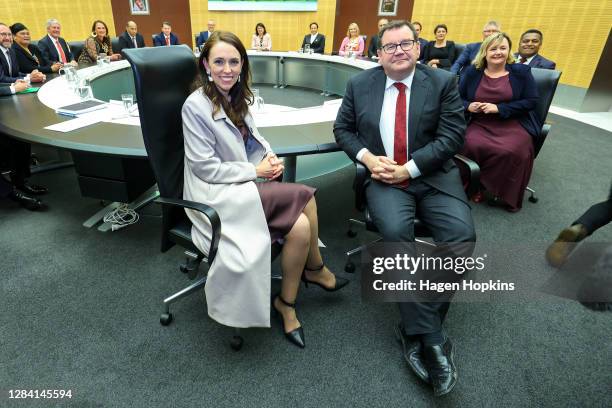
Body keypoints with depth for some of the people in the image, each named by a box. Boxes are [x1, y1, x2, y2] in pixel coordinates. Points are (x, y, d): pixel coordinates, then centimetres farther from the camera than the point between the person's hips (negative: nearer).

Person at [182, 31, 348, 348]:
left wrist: (270, 156, -3)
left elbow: (252, 138, 19)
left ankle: (287, 304, 5)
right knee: (304, 197, -20)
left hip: (244, 186, 7)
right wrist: (256, 171, -15)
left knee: (300, 225, -16)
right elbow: (206, 168, -16)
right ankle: (315, 269, 5)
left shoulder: (236, 98, 8)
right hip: (217, 195, -7)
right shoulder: (195, 107, -13)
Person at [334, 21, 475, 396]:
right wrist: (367, 157, -8)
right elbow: (342, 128, 11)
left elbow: (453, 135, -4)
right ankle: (431, 339, -18)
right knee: (396, 231, -30)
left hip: (433, 175, 1)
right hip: (384, 175, 0)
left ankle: (416, 331, -9)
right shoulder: (360, 85, 8)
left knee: (461, 234, -25)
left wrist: (409, 168, -14)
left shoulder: (443, 82, 3)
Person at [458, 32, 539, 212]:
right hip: (479, 124, 1)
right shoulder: (471, 72, 11)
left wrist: (498, 108, -12)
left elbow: (531, 101, 0)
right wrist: (468, 106, -11)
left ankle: (506, 196, -6)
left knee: (509, 151, -32)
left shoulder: (521, 71, 7)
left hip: (513, 124, -1)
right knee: (472, 145, -34)